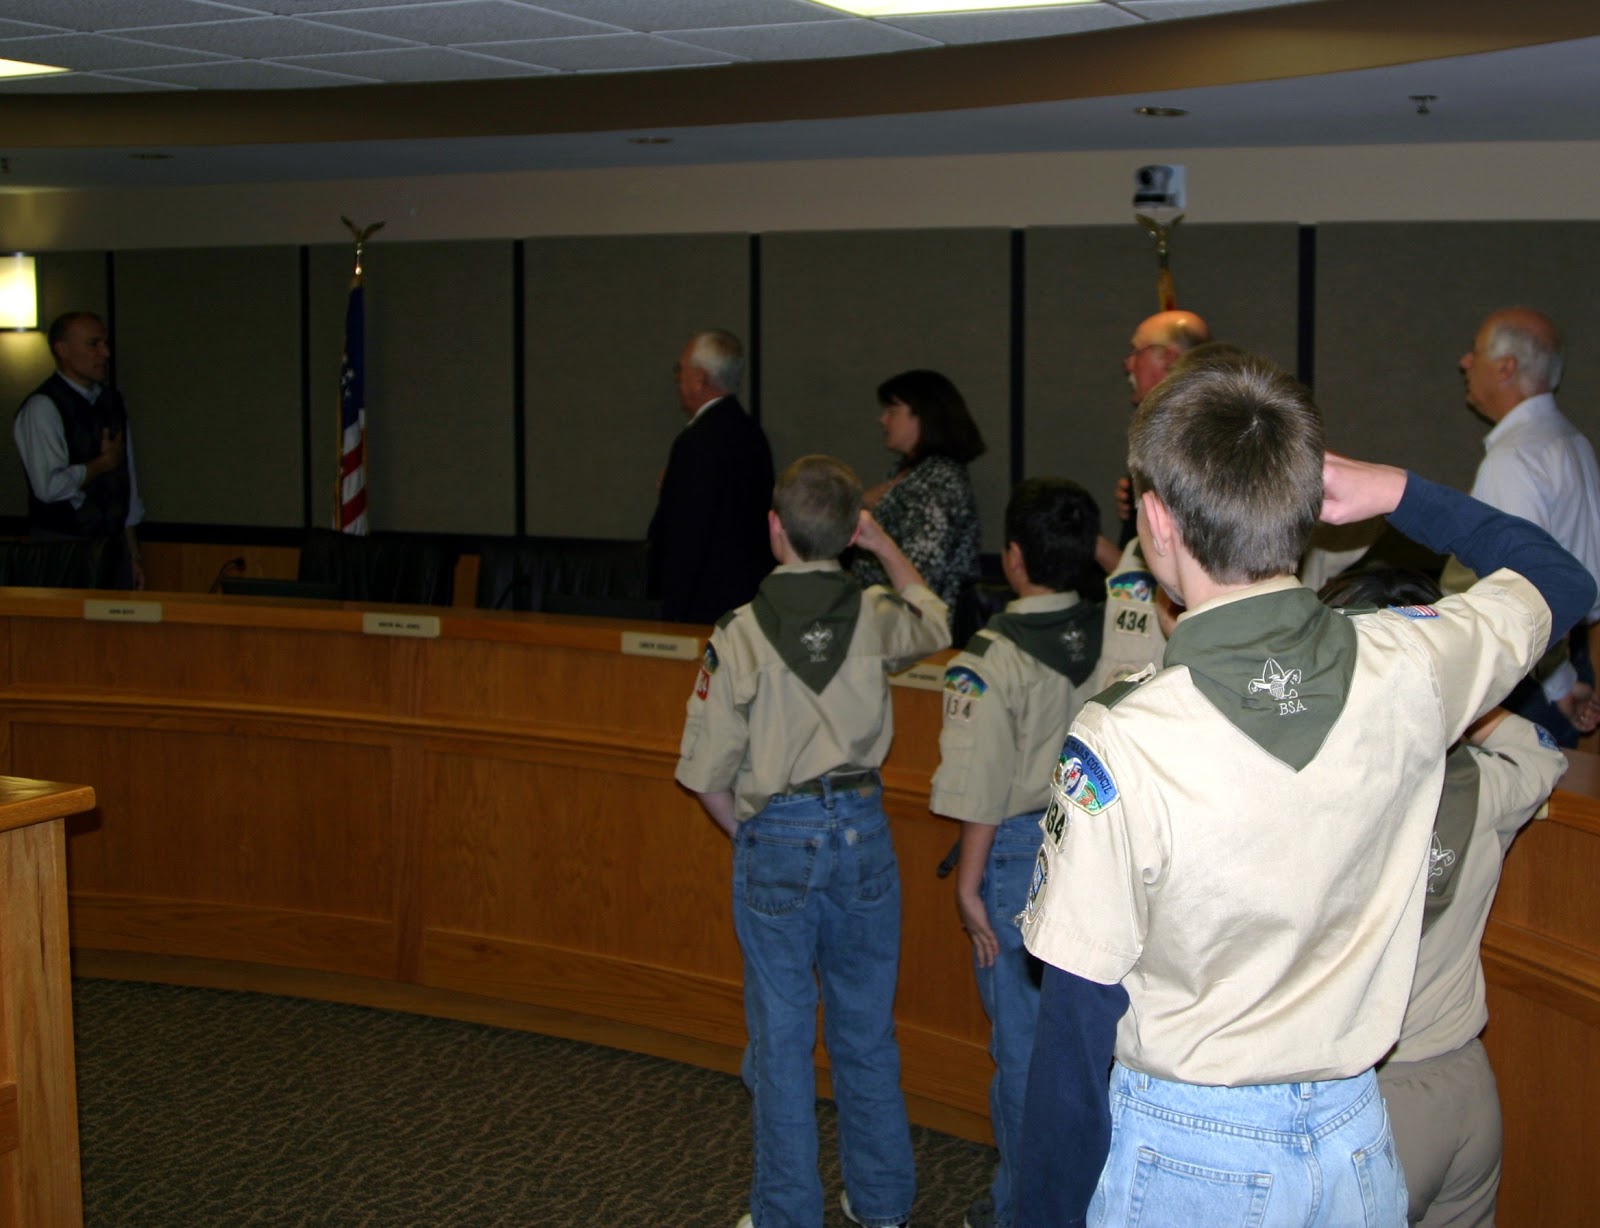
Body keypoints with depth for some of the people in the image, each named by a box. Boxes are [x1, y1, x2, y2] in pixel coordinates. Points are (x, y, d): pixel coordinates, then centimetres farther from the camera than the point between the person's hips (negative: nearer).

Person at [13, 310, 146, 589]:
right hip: (63, 549, -6)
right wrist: (103, 463, -8)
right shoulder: (41, 408, -11)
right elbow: (49, 486, -22)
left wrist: (133, 554, 15)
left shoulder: (112, 401, 11)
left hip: (114, 543, 6)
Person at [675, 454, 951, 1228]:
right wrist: (883, 546, 21)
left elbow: (707, 774, -10)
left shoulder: (740, 634, -13)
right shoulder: (876, 617, -5)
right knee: (866, 1027, 15)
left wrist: (748, 835, 7)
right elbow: (934, 621, 21)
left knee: (781, 1035, 8)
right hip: (862, 829, 3)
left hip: (776, 839, -3)